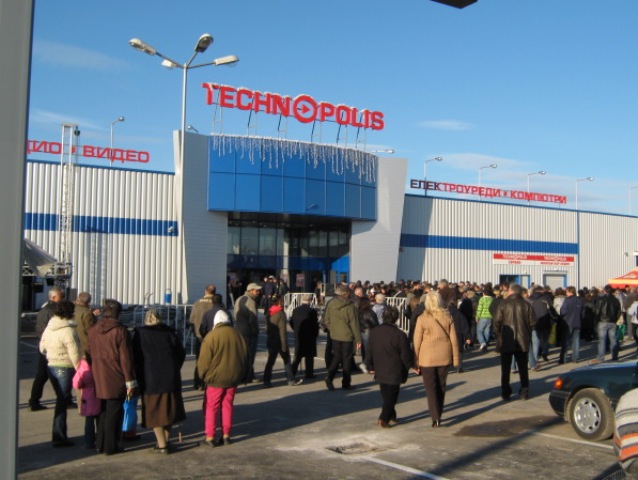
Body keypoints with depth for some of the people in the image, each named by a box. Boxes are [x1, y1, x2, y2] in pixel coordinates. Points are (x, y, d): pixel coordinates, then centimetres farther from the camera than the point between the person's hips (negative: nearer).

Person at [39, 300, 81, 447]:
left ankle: (60, 435, 22)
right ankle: (59, 437, 3)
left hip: (51, 367, 8)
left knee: (61, 400, 17)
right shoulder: (68, 330, -18)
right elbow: (74, 354, -19)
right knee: (63, 402, -1)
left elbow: (42, 348, 18)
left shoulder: (48, 328, 8)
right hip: (65, 368, -8)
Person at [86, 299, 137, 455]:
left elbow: (88, 355, 9)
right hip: (115, 380, -5)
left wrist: (93, 376, 16)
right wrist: (130, 382, -8)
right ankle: (110, 446, 8)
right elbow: (126, 359, -12)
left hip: (99, 380, 5)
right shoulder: (120, 331, -11)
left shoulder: (92, 331, 5)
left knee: (102, 412, 18)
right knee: (114, 413, 4)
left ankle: (100, 444, 24)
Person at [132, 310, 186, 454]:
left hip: (150, 377, -3)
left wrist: (139, 376, 11)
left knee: (155, 410, 4)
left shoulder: (140, 334, 0)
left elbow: (135, 357, 0)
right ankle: (165, 440, 23)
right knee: (169, 408, 16)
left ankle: (161, 445, 3)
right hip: (171, 376, 3)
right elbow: (181, 353, 7)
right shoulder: (169, 332, 6)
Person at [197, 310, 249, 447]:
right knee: (227, 406, 14)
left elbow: (204, 360, -11)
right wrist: (242, 375, 21)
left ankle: (210, 437, 6)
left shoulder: (211, 336, -12)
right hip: (233, 378, 5)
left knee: (211, 407, 7)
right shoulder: (238, 336, 4)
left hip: (216, 379, -4)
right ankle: (226, 435, 16)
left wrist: (203, 375, 4)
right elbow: (246, 358, 11)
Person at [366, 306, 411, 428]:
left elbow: (369, 352, 6)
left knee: (386, 396, 20)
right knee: (391, 396, 5)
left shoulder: (374, 332, -1)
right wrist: (408, 367, 7)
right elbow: (405, 356, -9)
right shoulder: (399, 335, -16)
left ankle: (391, 417, 29)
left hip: (380, 371, 5)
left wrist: (370, 366, 18)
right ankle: (384, 418, -5)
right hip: (394, 372, -5)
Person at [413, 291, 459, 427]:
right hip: (444, 357, 3)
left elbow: (417, 342, -7)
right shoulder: (448, 317, -2)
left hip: (427, 358, -3)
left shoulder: (422, 318, -10)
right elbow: (454, 339, 1)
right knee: (441, 386, 15)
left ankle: (436, 418, -6)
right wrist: (456, 359, 8)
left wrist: (416, 362, 0)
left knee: (431, 388, 3)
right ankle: (438, 415, 23)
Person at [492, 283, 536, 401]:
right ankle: (524, 392, 12)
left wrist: (498, 334, 2)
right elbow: (533, 322, -3)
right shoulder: (526, 304, -2)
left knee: (505, 368, 7)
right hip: (523, 341, 2)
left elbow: (496, 321, -11)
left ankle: (505, 393, 8)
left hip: (506, 341, -2)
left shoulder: (503, 303, -9)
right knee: (523, 368, 12)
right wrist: (527, 334, 11)